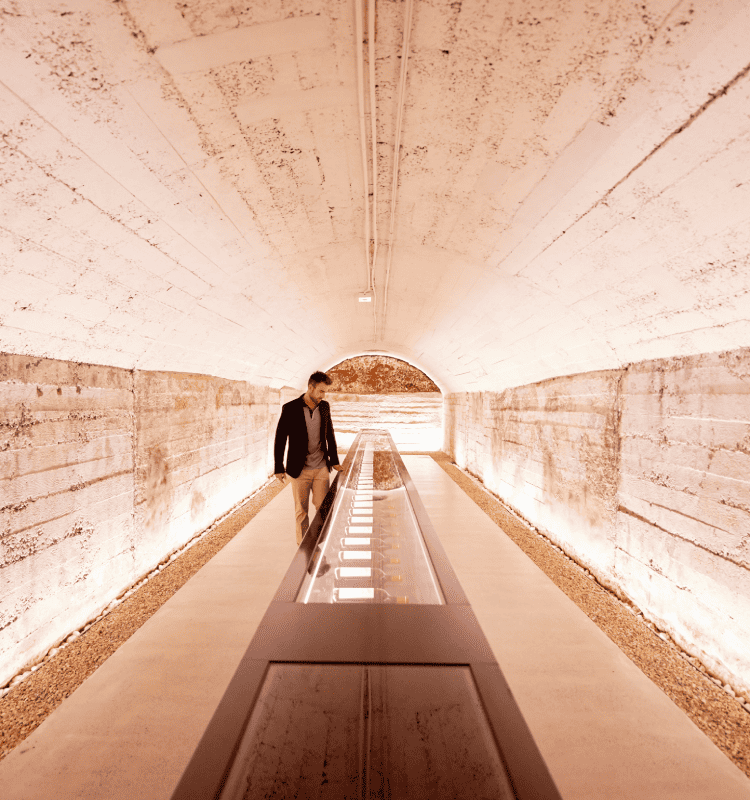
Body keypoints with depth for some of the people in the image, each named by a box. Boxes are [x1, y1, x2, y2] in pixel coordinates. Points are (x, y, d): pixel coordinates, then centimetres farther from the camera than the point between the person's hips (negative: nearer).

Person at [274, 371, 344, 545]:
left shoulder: (324, 407, 3)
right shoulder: (290, 408, -11)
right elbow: (280, 439, -7)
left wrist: (334, 461, 12)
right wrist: (278, 468, -5)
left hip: (321, 467, 3)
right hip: (299, 469, -3)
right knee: (301, 510, 8)